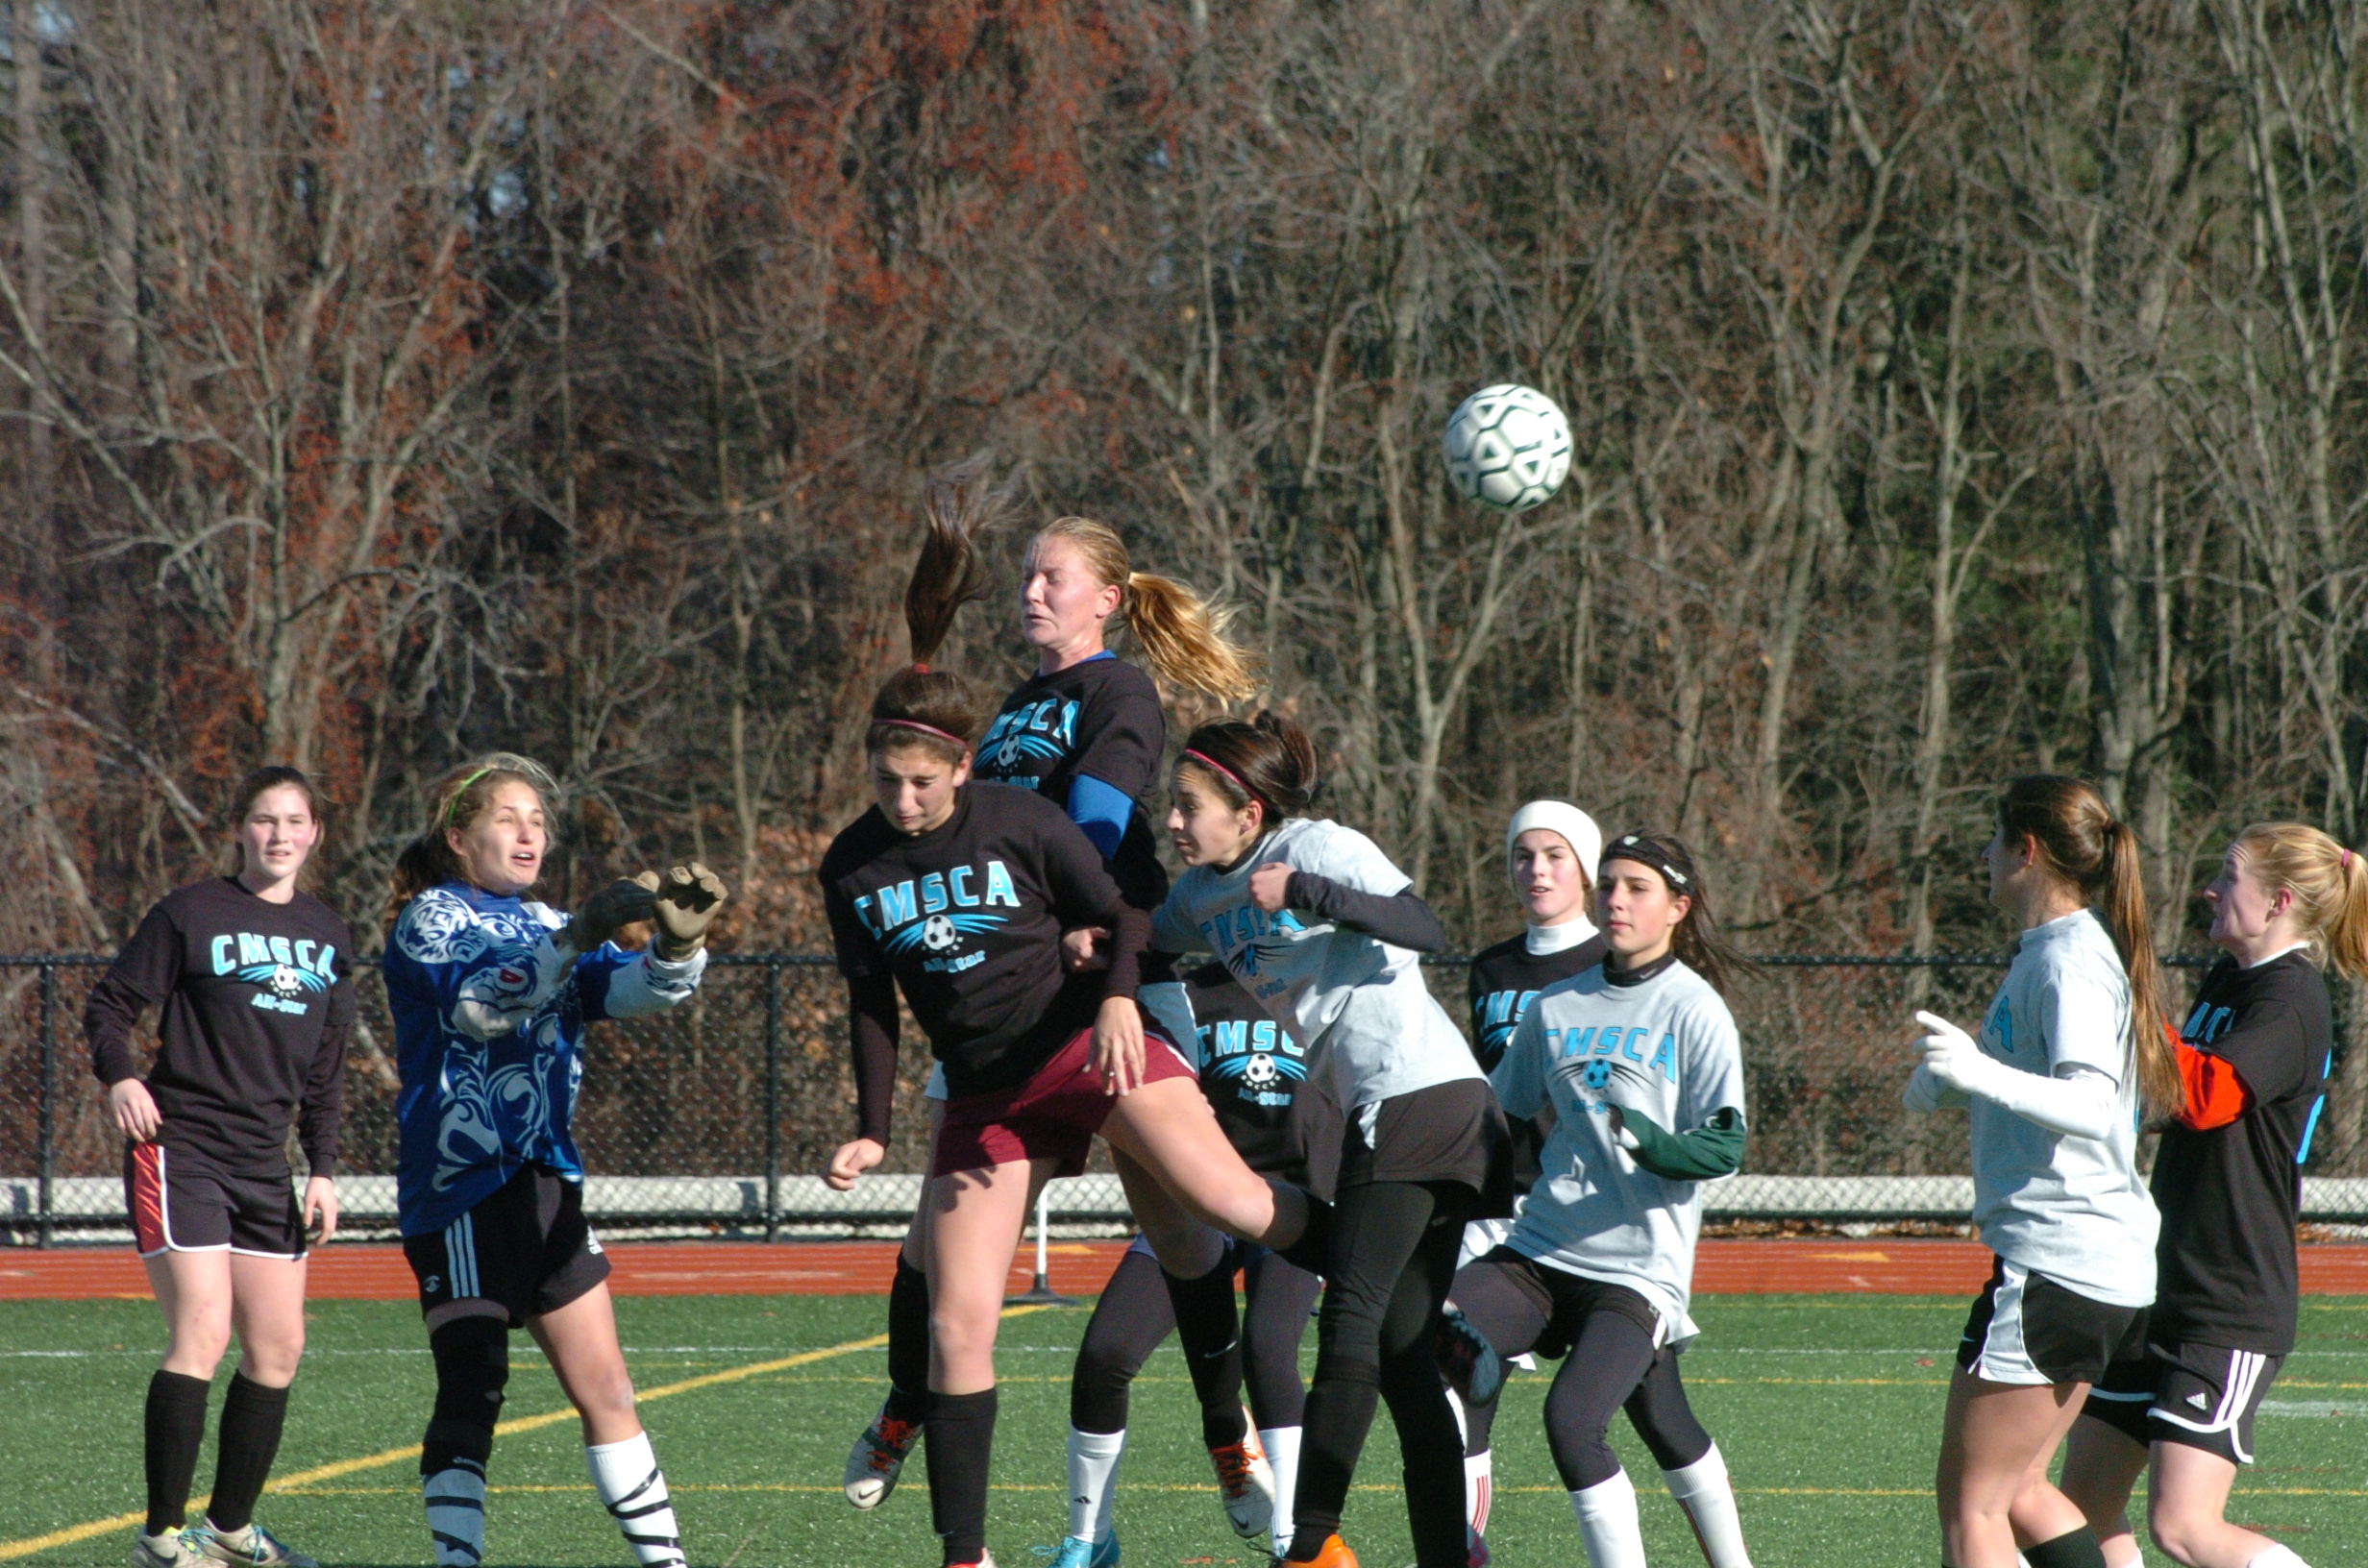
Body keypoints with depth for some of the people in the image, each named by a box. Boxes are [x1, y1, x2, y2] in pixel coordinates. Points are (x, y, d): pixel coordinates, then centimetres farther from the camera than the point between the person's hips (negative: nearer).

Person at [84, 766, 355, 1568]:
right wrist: (119, 1075, -21)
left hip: (263, 1163, 6)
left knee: (278, 1346, 6)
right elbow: (109, 1003, -3)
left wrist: (323, 1169, 12)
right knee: (202, 1335, -16)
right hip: (179, 1147, -6)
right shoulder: (192, 914, -4)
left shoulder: (327, 934, 13)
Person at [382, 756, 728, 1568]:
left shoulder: (548, 926, 17)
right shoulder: (429, 919, -3)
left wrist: (678, 940, -21)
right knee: (471, 1389, -14)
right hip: (459, 1188, -7)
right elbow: (481, 1002, -22)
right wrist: (576, 938, -34)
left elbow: (636, 989, 1)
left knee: (604, 1387, 8)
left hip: (545, 1184, 7)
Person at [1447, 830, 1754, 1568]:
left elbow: (1725, 1148, -11)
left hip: (1640, 1269, -6)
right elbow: (1499, 1116, 27)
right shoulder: (1556, 1007, 12)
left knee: (1571, 1419, -22)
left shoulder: (1694, 1010, -3)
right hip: (1540, 1254, 6)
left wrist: (1647, 1140, -25)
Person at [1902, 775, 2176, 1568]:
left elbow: (2091, 1106, -28)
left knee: (1969, 1499, -6)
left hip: (2056, 1258, -10)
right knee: (2016, 1490, 16)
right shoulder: (2056, 951, 17)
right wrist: (1956, 1076, 17)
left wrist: (1983, 1075, -43)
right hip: (2108, 1265, 10)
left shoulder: (2072, 960, -15)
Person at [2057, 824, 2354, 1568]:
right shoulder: (2229, 977, 13)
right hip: (2160, 1285, 10)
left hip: (2231, 1310, -10)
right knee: (2086, 1504, 9)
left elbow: (2206, 1094, -31)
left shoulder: (2291, 1001, -15)